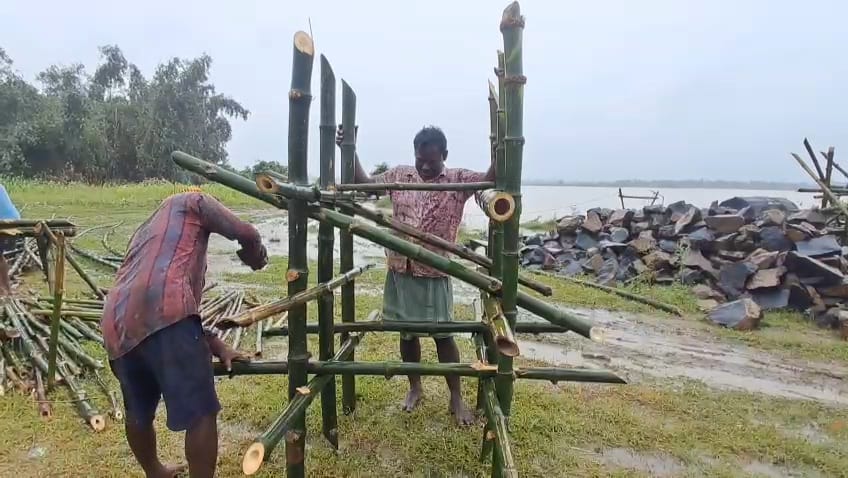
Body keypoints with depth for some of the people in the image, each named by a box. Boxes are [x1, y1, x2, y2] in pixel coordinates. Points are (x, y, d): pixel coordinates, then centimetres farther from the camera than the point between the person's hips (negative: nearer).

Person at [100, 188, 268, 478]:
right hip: (160, 311, -9)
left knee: (138, 413, 28)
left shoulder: (145, 232, 39)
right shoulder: (190, 203, 20)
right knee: (201, 413, 0)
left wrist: (217, 346, 29)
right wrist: (257, 257, 30)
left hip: (118, 326, 9)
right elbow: (247, 235, 7)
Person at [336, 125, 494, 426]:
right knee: (407, 332, 14)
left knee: (443, 335, 5)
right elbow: (363, 182, 9)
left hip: (435, 273, -3)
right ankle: (414, 388, 34)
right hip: (400, 269, 3)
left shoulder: (457, 180, -4)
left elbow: (490, 179, -17)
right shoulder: (399, 175, 4)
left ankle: (456, 399, 21)